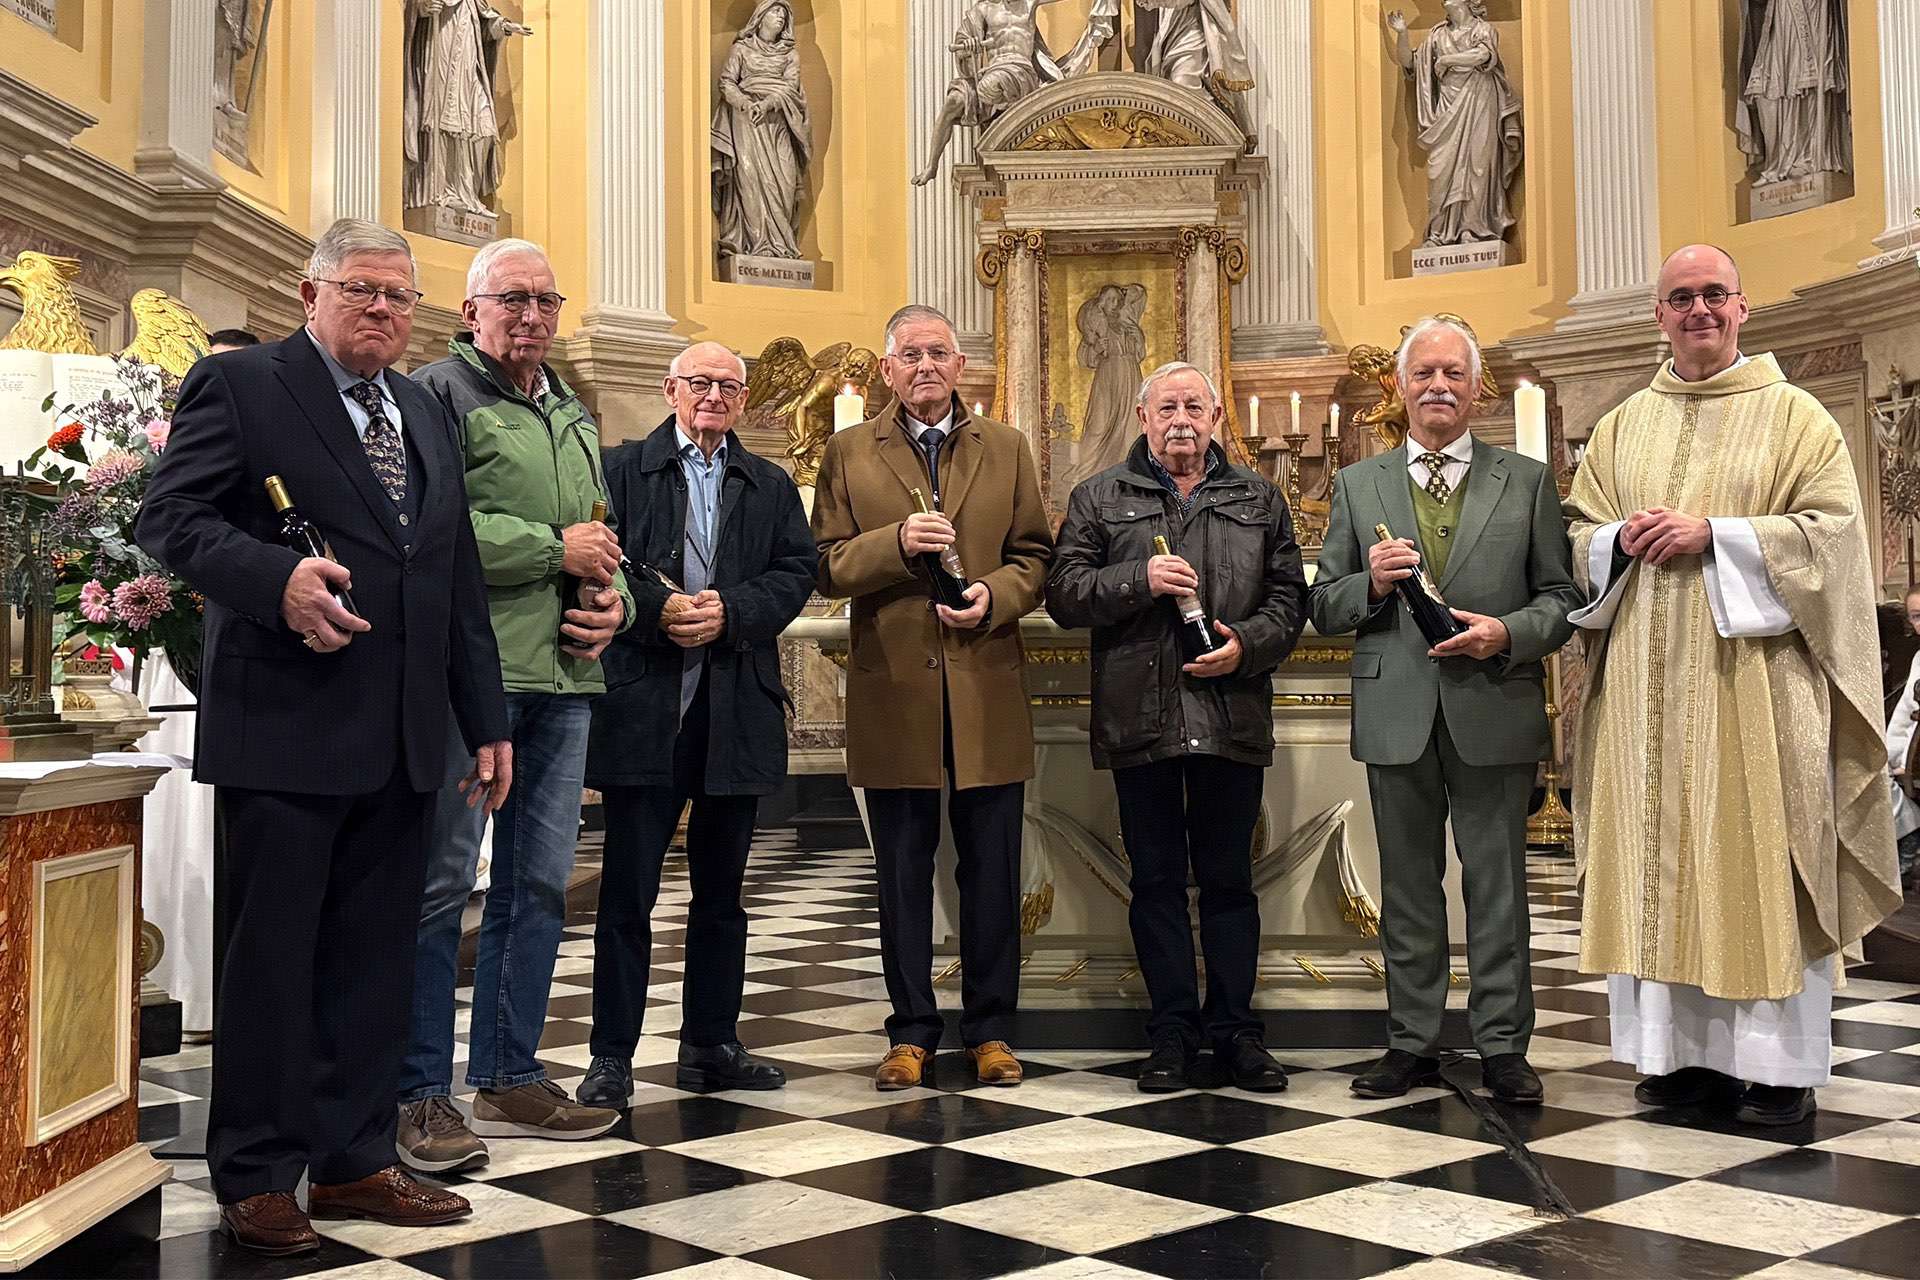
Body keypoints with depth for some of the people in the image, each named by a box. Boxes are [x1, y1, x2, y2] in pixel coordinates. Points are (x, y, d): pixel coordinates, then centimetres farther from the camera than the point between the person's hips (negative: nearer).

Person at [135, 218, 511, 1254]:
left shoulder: (426, 412, 18)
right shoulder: (238, 383, 0)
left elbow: (458, 581, 18)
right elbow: (169, 516, -8)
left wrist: (485, 722, 14)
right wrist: (277, 576, -24)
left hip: (401, 739, 6)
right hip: (285, 726, -6)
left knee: (375, 959, 10)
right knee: (271, 955, 3)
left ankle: (353, 1159, 21)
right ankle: (256, 1177, 15)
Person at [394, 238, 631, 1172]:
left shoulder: (573, 415, 21)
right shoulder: (440, 393, -2)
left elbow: (601, 541, 24)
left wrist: (615, 601, 2)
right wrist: (556, 547, -12)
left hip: (565, 676, 8)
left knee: (539, 882, 11)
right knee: (443, 881, -3)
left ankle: (508, 1077, 22)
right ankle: (420, 1093, 7)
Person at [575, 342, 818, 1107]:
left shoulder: (772, 487, 14)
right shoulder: (621, 470, 5)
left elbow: (796, 573, 3)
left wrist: (730, 612, -12)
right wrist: (657, 609, -19)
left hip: (737, 707, 4)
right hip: (642, 706, -3)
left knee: (720, 892, 12)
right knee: (628, 892, 0)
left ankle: (711, 1045, 23)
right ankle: (612, 1057, 8)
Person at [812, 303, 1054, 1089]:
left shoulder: (1007, 448, 11)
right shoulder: (849, 453, 7)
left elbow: (1034, 557, 7)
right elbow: (826, 567, 1)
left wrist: (994, 595, -12)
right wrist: (896, 543, -16)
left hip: (988, 691, 1)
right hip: (893, 692, 0)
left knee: (992, 869, 6)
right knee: (902, 871, 7)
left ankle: (991, 1029, 18)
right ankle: (911, 1032, 18)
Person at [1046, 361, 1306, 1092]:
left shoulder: (1259, 501, 12)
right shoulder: (1099, 499, 8)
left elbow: (1289, 599, 9)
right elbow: (1064, 593, 0)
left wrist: (1246, 644, -10)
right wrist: (1140, 579, -14)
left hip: (1232, 720, 1)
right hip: (1140, 720, -1)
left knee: (1228, 879, 7)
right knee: (1157, 879, 7)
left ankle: (1234, 1027, 17)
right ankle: (1172, 1029, 16)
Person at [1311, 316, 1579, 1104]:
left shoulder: (1527, 481, 7)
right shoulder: (1357, 485, 10)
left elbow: (1561, 597, 4)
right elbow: (1324, 608, 8)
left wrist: (1509, 632, -14)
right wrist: (1371, 582, -12)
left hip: (1494, 712, -1)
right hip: (1397, 715, 1)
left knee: (1496, 885, 4)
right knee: (1407, 886, 9)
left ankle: (1502, 1046, 15)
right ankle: (1412, 1043, 19)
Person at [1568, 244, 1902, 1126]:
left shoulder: (1794, 415, 3)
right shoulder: (1622, 427, 15)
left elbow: (1833, 530, -5)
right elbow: (1577, 534, 15)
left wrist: (1714, 536, -14)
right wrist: (1623, 540, -7)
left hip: (1754, 676, -4)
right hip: (1648, 685, 4)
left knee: (1760, 859, -2)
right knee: (1662, 862, 4)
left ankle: (1781, 1062, 8)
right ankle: (1687, 1050, 13)